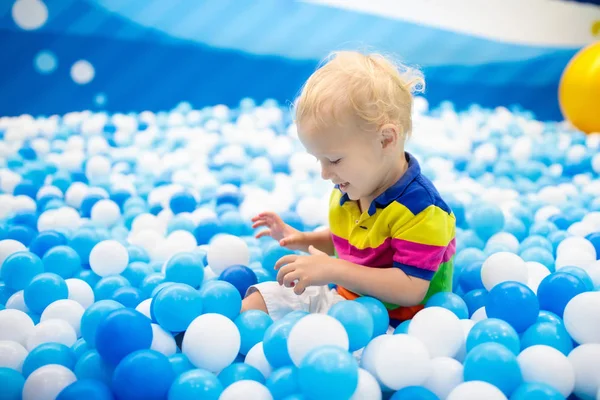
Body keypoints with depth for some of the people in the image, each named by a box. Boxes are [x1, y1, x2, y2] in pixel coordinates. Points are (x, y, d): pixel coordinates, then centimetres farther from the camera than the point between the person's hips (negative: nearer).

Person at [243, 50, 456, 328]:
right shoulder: (349, 189, 2)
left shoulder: (420, 207, -25)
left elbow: (411, 290, -29)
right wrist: (301, 240, 5)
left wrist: (333, 270, -32)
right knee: (258, 299, 4)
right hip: (339, 295, 9)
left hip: (386, 318, -9)